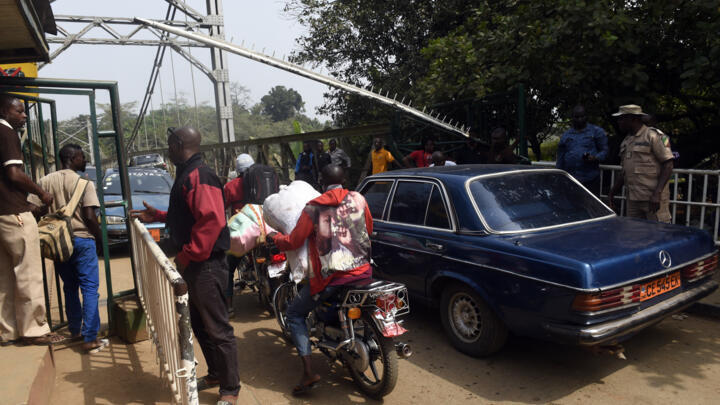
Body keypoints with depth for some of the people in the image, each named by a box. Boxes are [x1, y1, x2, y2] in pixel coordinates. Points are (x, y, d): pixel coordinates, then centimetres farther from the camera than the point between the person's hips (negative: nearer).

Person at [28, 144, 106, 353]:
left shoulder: (45, 181, 4)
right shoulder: (84, 183, -9)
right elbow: (89, 217, -14)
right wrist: (99, 237, -1)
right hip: (82, 240, -5)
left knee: (69, 288, 19)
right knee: (89, 289, -2)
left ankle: (75, 330, 29)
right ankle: (90, 339, -5)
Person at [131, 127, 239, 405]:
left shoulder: (198, 176, -18)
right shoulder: (186, 174, 15)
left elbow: (211, 220, -28)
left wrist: (187, 255, -23)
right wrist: (156, 216, 23)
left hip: (206, 265, -11)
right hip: (193, 264, 11)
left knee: (217, 329, 0)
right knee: (200, 325, 20)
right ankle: (215, 374, 36)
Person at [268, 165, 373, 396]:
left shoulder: (313, 208, -7)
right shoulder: (358, 199, 3)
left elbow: (293, 242, -4)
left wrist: (274, 237, 16)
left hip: (331, 277, -4)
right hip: (363, 271, 5)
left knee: (294, 314, 15)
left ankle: (308, 372, 4)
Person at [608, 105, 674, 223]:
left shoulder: (653, 136, -4)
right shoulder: (626, 141, 19)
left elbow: (668, 166, -10)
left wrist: (657, 193, -19)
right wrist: (612, 193, 19)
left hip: (654, 198, -7)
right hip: (633, 199, 7)